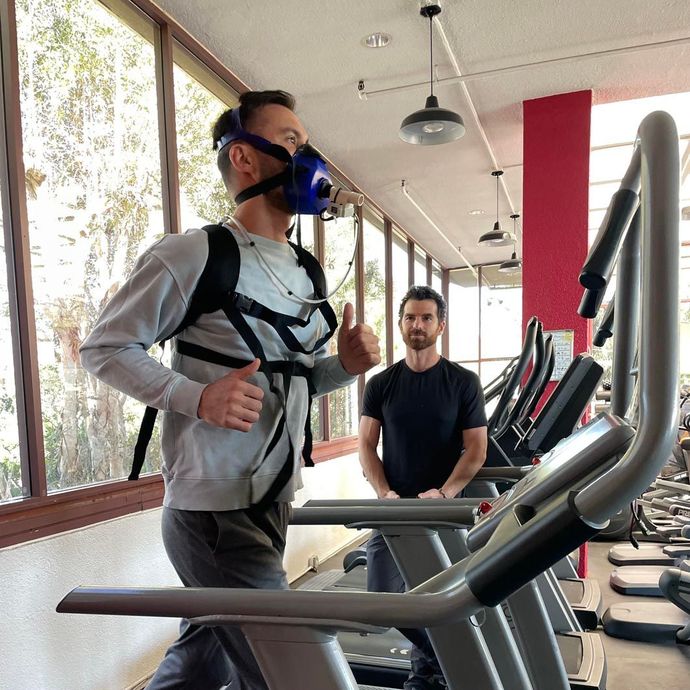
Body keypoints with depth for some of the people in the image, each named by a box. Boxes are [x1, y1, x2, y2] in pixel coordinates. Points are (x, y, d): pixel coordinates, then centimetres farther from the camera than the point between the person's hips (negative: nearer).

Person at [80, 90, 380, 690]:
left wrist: (344, 365, -2)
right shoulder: (193, 257, -13)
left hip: (273, 502, 8)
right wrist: (197, 397, -22)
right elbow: (105, 347, -8)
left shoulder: (305, 275, 11)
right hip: (213, 511, -8)